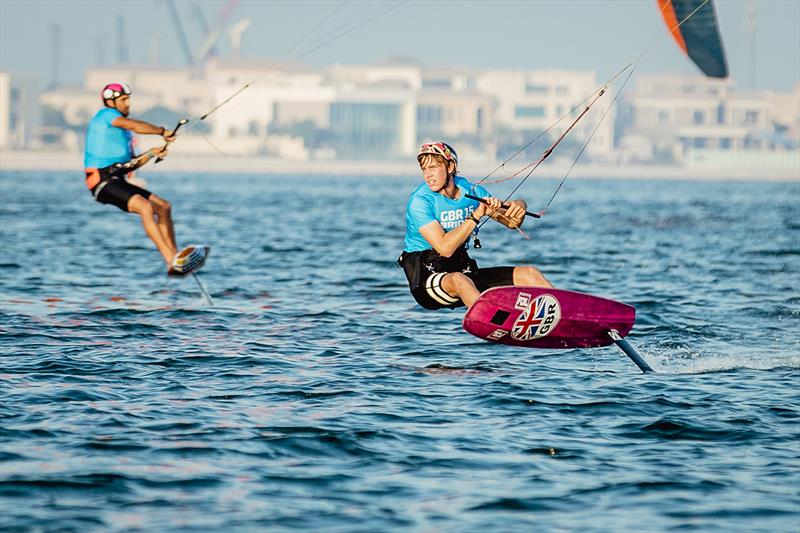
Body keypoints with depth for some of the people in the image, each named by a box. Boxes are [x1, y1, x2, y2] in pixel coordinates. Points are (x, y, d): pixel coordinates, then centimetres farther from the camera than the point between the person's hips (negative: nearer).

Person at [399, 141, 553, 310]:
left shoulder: (471, 191, 5)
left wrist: (519, 206, -13)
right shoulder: (420, 201, -13)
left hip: (464, 270, 6)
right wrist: (476, 215, -24)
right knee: (458, 280, -40)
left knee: (529, 274, -6)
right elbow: (445, 248, -24)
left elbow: (512, 222, 10)